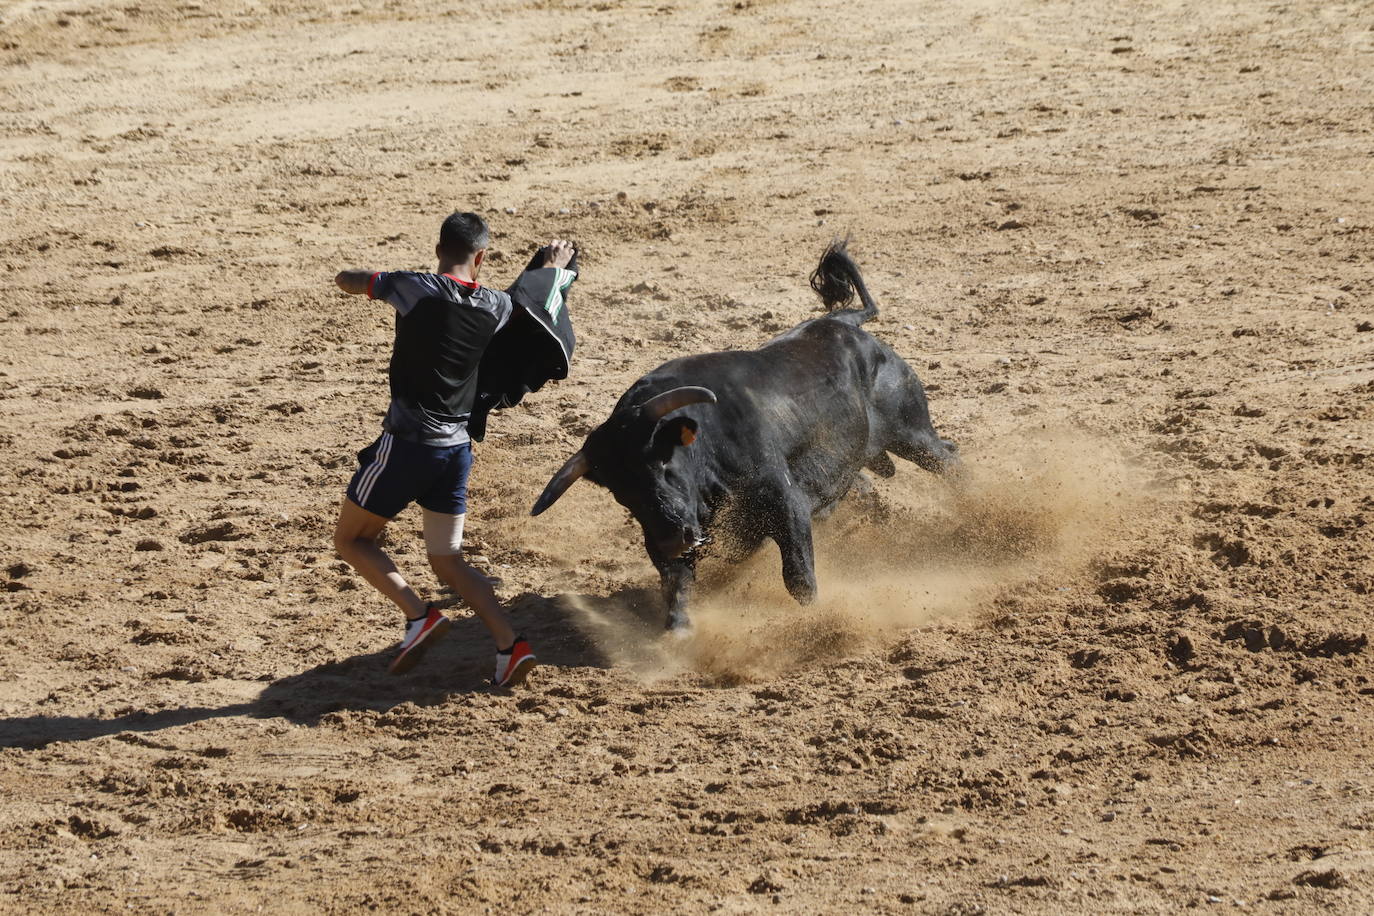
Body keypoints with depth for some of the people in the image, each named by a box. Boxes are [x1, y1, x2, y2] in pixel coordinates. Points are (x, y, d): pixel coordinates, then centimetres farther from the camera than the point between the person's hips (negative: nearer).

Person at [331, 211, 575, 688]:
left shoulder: (415, 288, -11)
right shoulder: (494, 306, 4)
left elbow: (344, 280, 0)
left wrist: (380, 283, 20)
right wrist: (554, 267, 48)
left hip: (408, 441, -5)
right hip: (457, 447, 5)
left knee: (351, 540, 10)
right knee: (447, 561, 15)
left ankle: (419, 615, -7)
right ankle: (510, 643, -1)